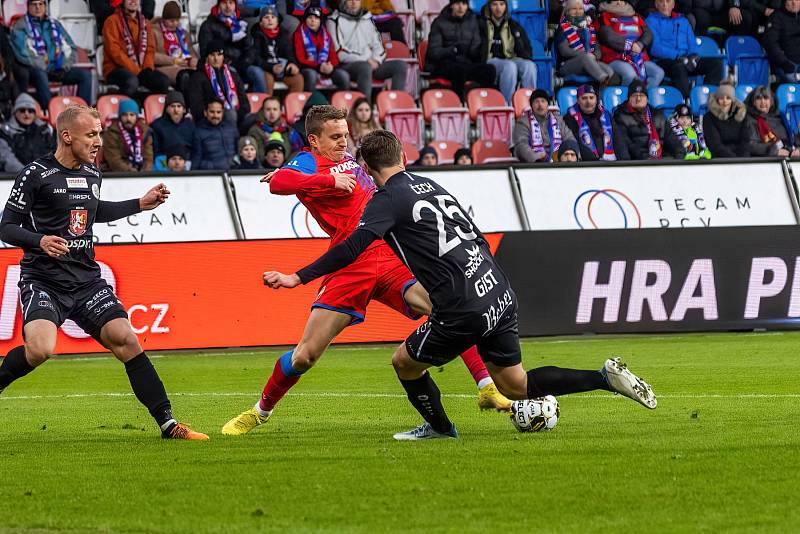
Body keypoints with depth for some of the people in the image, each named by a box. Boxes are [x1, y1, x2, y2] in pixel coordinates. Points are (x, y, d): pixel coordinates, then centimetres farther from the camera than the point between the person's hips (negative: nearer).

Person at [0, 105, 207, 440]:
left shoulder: (92, 176, 12)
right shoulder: (35, 175, -9)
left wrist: (140, 204, 28)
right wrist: (40, 241, -25)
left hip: (86, 280, 6)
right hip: (43, 282, -6)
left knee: (126, 341, -8)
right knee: (40, 349, -29)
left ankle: (167, 424, -6)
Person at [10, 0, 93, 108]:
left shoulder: (55, 24, 21)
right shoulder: (20, 27, 4)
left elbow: (71, 48, 20)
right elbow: (23, 54, -9)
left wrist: (66, 66, 1)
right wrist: (44, 67, -15)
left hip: (59, 70, 5)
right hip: (36, 70, -5)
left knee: (85, 74, -15)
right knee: (41, 75, -39)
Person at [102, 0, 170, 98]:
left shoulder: (144, 23, 17)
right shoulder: (113, 21, -2)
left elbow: (150, 49, 15)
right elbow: (114, 50, -11)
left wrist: (148, 67, -6)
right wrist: (134, 70, -17)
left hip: (142, 69, 5)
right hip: (116, 68, -5)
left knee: (164, 82, -21)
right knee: (131, 82, -39)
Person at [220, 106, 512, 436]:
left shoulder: (347, 159, 21)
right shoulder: (307, 164, -1)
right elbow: (278, 183, -25)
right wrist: (330, 179, -22)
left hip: (391, 258, 5)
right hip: (350, 268, -5)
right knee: (305, 356, -4)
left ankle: (488, 389, -14)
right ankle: (260, 412, 20)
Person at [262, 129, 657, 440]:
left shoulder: (388, 199, -4)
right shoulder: (430, 185, 19)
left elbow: (352, 248, -18)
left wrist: (298, 278, -17)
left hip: (464, 312, -8)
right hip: (501, 294, 8)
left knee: (404, 362, 16)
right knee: (516, 386, 20)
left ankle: (439, 428, 32)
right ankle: (606, 378, 9)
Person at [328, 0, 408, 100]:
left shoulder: (368, 19, 22)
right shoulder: (335, 20, 2)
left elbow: (378, 46, 20)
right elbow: (339, 52, -8)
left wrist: (376, 60, -3)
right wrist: (366, 61, -14)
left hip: (371, 63, 6)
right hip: (346, 65, -6)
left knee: (400, 65, -15)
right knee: (365, 67, -38)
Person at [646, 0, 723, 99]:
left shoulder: (682, 20, 26)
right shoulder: (651, 21, 8)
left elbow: (693, 44, 19)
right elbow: (655, 47, -7)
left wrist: (694, 55, -6)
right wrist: (678, 57, -18)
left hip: (686, 60, 6)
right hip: (664, 61, -6)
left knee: (716, 63, -16)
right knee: (679, 67, -40)